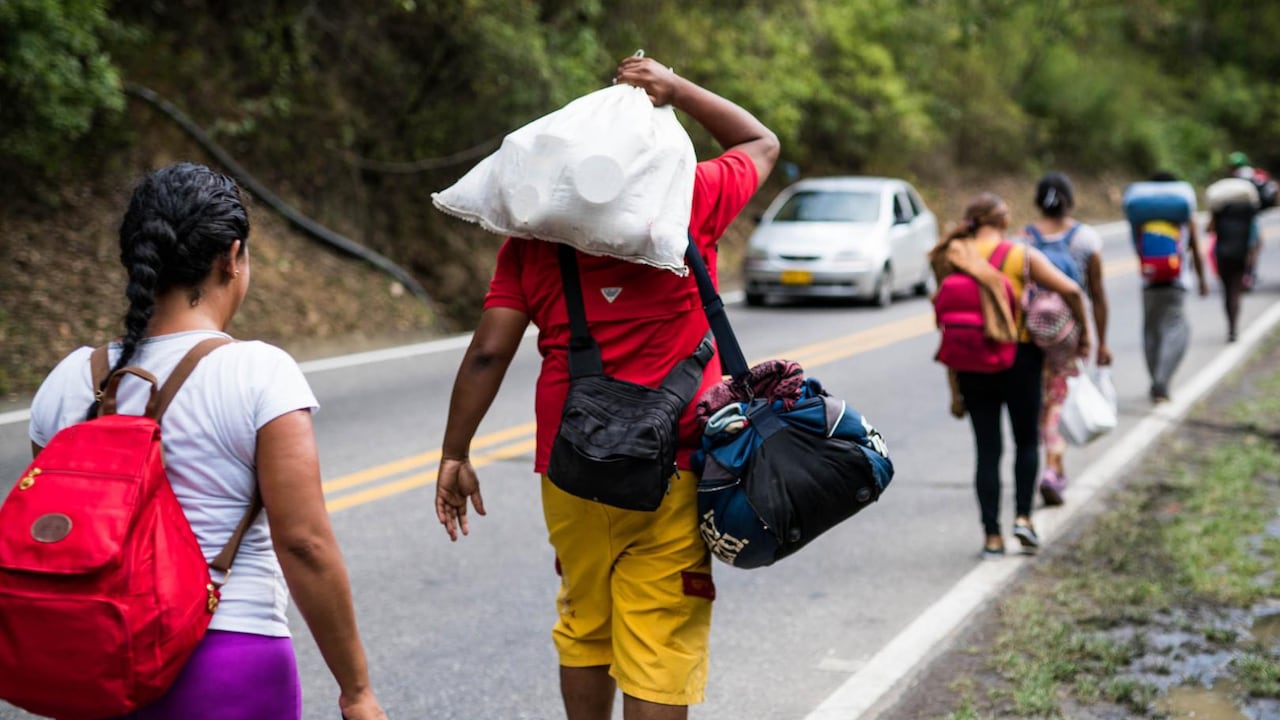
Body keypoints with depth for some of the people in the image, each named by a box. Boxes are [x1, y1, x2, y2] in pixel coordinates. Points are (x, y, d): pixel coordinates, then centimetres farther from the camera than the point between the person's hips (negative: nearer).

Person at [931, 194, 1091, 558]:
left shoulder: (953, 259, 1)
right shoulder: (1022, 255, -4)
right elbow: (1070, 290, -15)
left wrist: (955, 388, 4)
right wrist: (1084, 334, 1)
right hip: (1020, 356, -2)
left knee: (987, 449, 7)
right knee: (1027, 441, 17)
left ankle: (992, 535, 7)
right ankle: (1023, 516, 4)